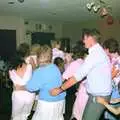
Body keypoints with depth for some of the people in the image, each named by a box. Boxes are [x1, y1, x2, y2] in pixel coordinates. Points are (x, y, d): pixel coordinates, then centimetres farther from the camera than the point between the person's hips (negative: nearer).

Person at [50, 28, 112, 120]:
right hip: (97, 94, 9)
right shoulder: (98, 51, 11)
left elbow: (79, 75, -25)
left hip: (98, 96, -9)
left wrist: (60, 89, -21)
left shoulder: (95, 53, -20)